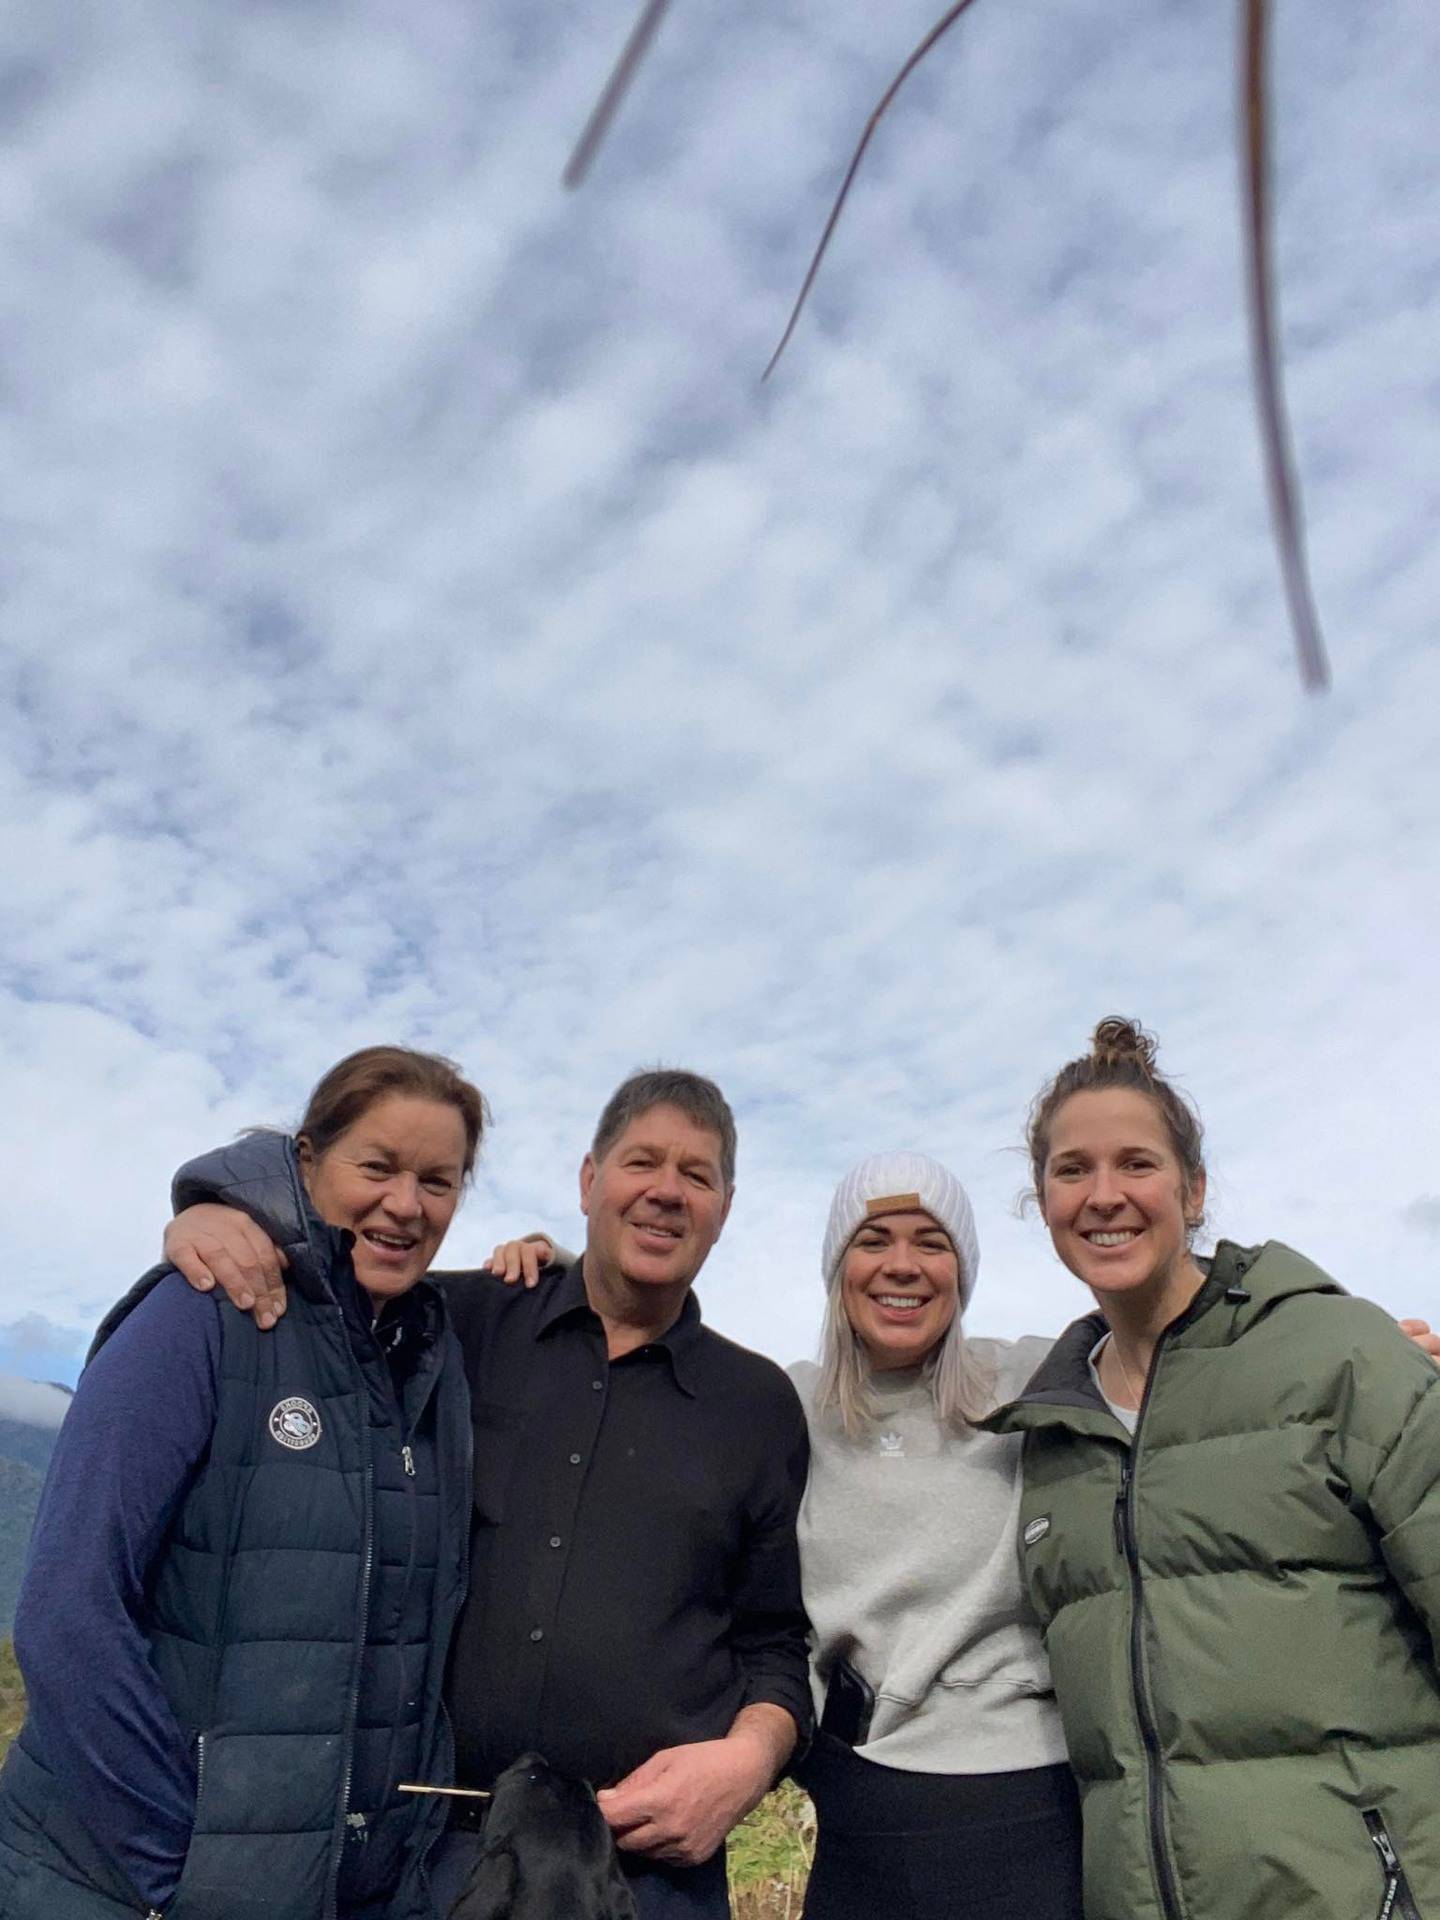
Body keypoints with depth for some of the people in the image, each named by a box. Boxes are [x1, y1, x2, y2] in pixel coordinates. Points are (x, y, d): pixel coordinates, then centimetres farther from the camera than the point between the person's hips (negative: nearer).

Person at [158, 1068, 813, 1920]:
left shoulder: (761, 1404, 3)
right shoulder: (464, 1324, 0)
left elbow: (777, 1640, 8)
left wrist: (750, 1755, -12)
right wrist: (211, 1221, -13)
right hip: (432, 1846, 0)